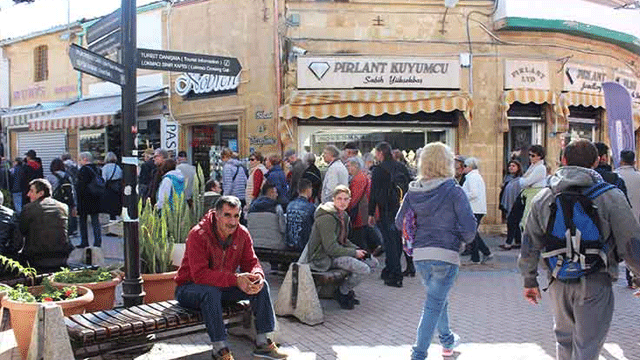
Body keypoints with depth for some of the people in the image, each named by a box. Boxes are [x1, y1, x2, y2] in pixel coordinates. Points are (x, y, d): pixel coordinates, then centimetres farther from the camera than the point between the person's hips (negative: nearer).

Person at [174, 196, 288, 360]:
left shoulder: (242, 234, -6)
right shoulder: (198, 234, -25)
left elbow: (251, 262, -1)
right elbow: (199, 274, -32)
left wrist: (257, 275, -27)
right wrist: (235, 279, -39)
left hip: (224, 286, 6)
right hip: (189, 289, -5)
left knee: (261, 285, -12)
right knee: (211, 291, -39)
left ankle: (262, 343, -7)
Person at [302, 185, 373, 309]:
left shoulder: (344, 215, 9)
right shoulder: (327, 219, -21)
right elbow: (331, 249, -23)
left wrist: (358, 250, 4)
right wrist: (354, 253, -15)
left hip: (335, 252, 10)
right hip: (322, 258, -10)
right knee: (364, 269, -22)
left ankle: (347, 290, 17)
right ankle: (342, 293, 3)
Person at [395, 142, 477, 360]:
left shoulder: (413, 191, 1)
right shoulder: (454, 191, -11)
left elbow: (400, 222, 4)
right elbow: (469, 226, -13)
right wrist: (464, 240, 7)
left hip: (420, 255, 6)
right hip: (446, 254, -5)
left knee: (438, 298, 26)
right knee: (434, 305, 2)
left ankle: (447, 341, 45)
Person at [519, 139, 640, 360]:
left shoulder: (543, 198, 3)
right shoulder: (610, 196, -9)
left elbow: (530, 246, 8)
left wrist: (529, 281, 18)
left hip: (558, 282, 4)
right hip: (595, 283, -4)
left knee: (564, 339, 23)